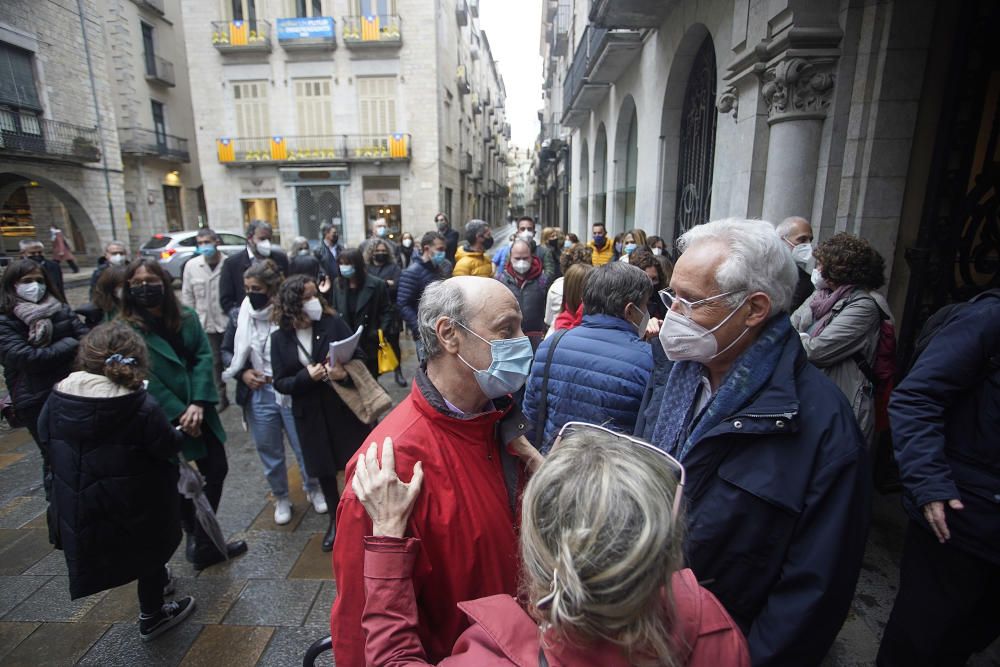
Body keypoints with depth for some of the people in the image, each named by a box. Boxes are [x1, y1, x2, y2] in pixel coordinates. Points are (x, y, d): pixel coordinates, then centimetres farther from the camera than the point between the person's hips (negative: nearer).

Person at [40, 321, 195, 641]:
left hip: (79, 505, 5)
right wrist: (177, 433, 6)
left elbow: (46, 438, 5)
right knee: (150, 552, 20)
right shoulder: (143, 407, -28)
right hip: (136, 504, -5)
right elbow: (169, 447, -16)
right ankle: (152, 617, 38)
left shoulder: (57, 398, -12)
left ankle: (155, 582, 55)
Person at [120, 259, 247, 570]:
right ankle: (202, 543, 32)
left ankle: (203, 544, 28)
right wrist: (180, 413, -18)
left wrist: (198, 404, -18)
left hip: (199, 411, 4)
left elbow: (204, 357, -5)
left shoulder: (186, 317, 2)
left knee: (216, 469, 9)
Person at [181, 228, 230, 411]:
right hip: (206, 324, 3)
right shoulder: (191, 265, -1)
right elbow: (187, 296, 6)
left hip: (230, 322, -3)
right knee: (214, 362, 12)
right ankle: (220, 397, 27)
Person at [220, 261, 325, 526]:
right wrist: (242, 373, -7)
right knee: (269, 452, 16)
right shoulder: (240, 316, -4)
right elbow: (226, 351, 10)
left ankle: (313, 489, 38)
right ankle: (281, 498, 38)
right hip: (257, 395, 3)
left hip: (292, 394, -2)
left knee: (304, 448, 11)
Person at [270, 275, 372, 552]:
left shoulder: (333, 322, -8)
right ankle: (336, 519, 39)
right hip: (310, 414, 2)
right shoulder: (280, 338, -3)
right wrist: (306, 376, -20)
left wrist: (346, 373, -27)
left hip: (345, 406, -2)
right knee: (324, 470, 16)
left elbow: (359, 357, -7)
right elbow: (280, 383, -2)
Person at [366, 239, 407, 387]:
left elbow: (397, 286, -9)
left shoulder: (394, 267, 5)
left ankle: (398, 372, 20)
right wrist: (386, 283, -12)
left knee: (393, 343, 7)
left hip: (391, 312, 0)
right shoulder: (365, 268, 7)